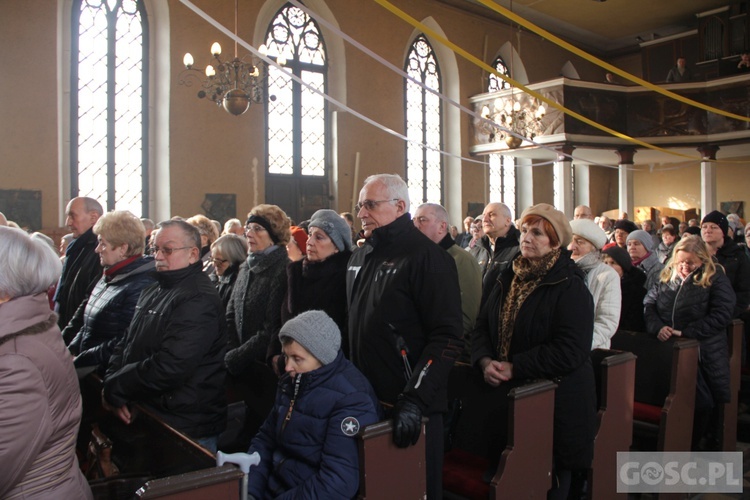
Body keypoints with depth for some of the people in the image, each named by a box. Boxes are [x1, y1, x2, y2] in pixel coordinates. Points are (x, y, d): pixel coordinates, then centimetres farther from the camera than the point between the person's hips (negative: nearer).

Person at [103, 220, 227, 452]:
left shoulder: (199, 300, -21)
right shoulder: (152, 292, 12)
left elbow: (168, 368, -27)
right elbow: (125, 344, 12)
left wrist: (114, 389, -15)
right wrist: (113, 388, -6)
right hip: (145, 415, 9)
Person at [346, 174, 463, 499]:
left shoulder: (428, 258, -14)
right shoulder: (360, 256, 10)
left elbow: (447, 338, -19)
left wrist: (414, 399, -25)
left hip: (410, 409, -7)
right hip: (363, 400, 7)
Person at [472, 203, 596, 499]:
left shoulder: (570, 287, -11)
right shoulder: (508, 279, 9)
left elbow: (570, 350, -21)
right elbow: (483, 326, 7)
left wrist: (513, 367, -20)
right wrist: (485, 361, -13)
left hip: (555, 400, -5)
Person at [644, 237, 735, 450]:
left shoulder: (716, 279, -1)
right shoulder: (667, 278, 11)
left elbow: (721, 315, -11)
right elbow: (648, 304, 8)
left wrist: (686, 332, -17)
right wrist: (657, 327, -12)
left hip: (705, 352, -2)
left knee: (708, 403, 1)